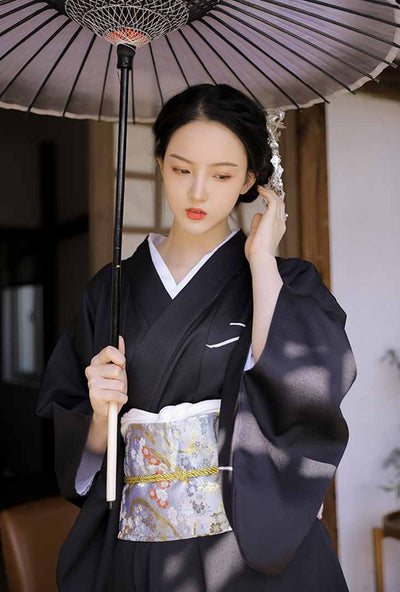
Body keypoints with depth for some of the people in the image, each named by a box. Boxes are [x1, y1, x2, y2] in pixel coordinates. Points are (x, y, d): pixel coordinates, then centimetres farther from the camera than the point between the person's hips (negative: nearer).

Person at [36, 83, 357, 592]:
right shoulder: (113, 289, 3)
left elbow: (312, 386, -22)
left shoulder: (285, 282, -2)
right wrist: (100, 415, -15)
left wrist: (261, 258, -14)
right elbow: (77, 446, 6)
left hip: (259, 551, -1)